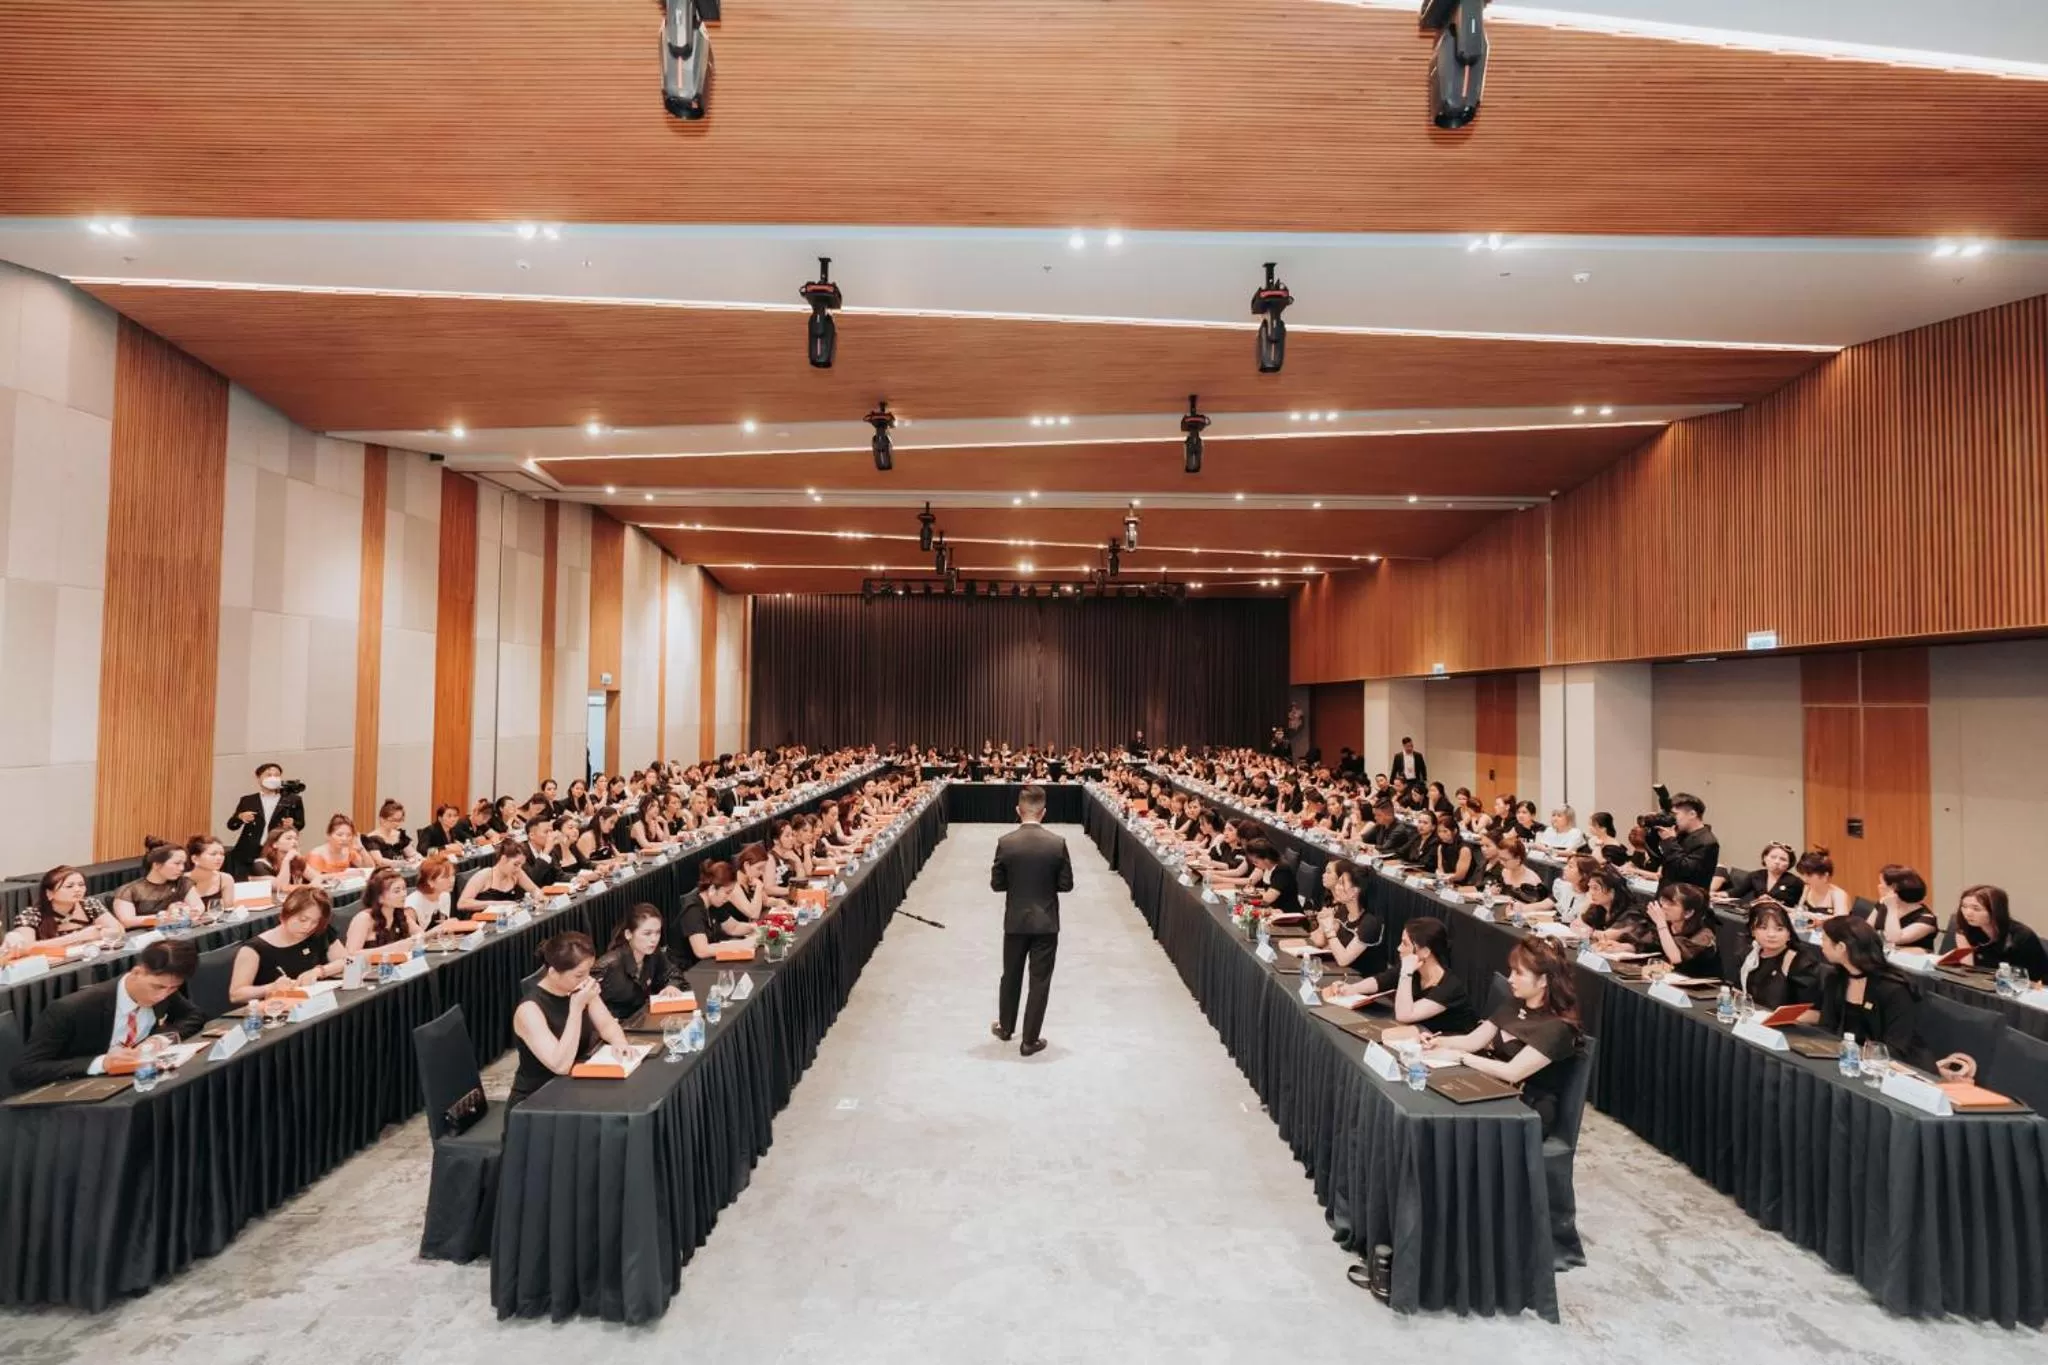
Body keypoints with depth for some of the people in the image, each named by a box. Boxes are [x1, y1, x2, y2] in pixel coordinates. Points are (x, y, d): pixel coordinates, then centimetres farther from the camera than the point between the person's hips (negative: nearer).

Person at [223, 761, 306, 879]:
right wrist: (240, 817, -11)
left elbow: (300, 823, 9)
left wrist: (293, 824, -14)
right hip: (247, 854, 1)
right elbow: (231, 825, 10)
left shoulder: (293, 800, 7)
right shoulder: (247, 800, 10)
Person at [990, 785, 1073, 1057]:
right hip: (1046, 922, -1)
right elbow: (1066, 884, -6)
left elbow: (996, 884, -5)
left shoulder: (1005, 842, -11)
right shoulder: (1057, 843, -12)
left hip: (1015, 921, 2)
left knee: (1011, 976, 20)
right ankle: (1030, 1040, 14)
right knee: (1040, 981, 8)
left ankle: (1005, 1027, 38)